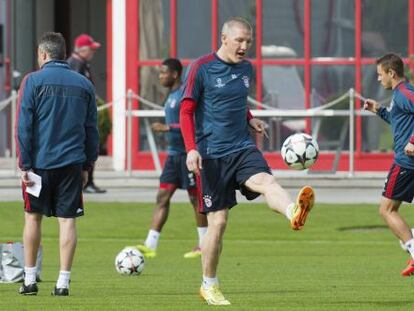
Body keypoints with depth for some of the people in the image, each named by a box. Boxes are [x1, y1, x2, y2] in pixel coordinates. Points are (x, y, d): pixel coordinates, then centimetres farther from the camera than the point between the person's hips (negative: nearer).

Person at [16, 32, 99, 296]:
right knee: (68, 220, 2)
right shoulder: (84, 84, 8)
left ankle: (30, 279, 13)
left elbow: (23, 126, -6)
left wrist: (25, 165, -4)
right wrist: (87, 165, 15)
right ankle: (63, 282, 0)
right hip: (72, 163, 2)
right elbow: (92, 129, 10)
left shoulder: (34, 81, -3)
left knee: (33, 217, 10)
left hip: (39, 163, -2)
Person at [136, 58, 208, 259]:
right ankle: (150, 245, -2)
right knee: (162, 197, 2)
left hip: (187, 153, -9)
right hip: (173, 154, 9)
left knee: (196, 198, 0)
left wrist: (167, 128, -22)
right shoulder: (171, 95, 15)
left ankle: (204, 245, 9)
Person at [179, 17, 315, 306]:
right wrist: (191, 149, -17)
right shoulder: (202, 68, -6)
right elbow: (186, 111, -5)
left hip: (243, 148, 4)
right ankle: (209, 285, 15)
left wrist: (249, 119, 7)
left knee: (265, 181, -29)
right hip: (211, 154, -4)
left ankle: (294, 214, -62)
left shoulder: (246, 68, 11)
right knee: (218, 221, -1)